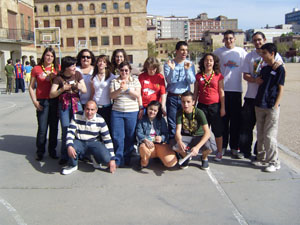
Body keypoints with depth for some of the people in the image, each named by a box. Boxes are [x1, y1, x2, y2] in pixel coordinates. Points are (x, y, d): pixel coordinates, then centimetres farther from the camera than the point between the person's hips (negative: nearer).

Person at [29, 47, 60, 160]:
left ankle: (52, 150, 22)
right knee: (42, 128, -2)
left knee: (54, 127, 8)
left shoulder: (57, 68, 6)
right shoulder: (36, 69, 2)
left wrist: (55, 77, -7)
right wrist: (35, 101, -5)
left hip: (55, 100, 2)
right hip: (42, 101, -2)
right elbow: (31, 87, 4)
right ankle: (40, 152, 14)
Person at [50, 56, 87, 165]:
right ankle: (64, 156, 8)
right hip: (64, 105, -2)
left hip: (76, 103, 2)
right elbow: (51, 95, -5)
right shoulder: (59, 78, -4)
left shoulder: (77, 74, 3)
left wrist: (80, 87, -16)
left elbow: (85, 90, 6)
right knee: (65, 130, -4)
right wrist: (62, 89, -21)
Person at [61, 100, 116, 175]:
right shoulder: (77, 116, -9)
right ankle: (73, 166, -1)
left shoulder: (100, 120, -10)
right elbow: (70, 132, -9)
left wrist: (112, 159, -8)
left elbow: (107, 139, -6)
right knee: (72, 147, -35)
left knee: (106, 158, -27)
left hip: (94, 143, 0)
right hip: (79, 142, 0)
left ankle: (96, 158, 13)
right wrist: (69, 146, -31)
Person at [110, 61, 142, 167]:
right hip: (117, 112, 1)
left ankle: (127, 159, 16)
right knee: (117, 136, -3)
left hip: (132, 112, 0)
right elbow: (111, 96, 1)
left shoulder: (135, 81, 8)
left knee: (130, 137, 3)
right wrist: (119, 89, -17)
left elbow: (138, 95, -3)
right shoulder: (114, 81, 10)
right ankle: (118, 160, 7)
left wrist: (127, 89, -16)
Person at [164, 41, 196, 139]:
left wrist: (187, 69, -20)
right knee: (172, 124, 2)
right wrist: (172, 69, -24)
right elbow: (169, 80, -8)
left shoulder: (190, 64, 5)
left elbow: (192, 81, -5)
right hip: (172, 97, -1)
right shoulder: (168, 64, 0)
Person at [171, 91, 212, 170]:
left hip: (199, 137, -2)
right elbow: (178, 131, -21)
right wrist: (180, 142, -46)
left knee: (208, 148, -35)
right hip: (186, 137, 2)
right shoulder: (180, 113, -12)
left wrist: (197, 147, -42)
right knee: (174, 143, -31)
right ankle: (185, 156, 5)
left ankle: (204, 158, 6)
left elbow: (207, 132, -28)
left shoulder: (199, 112, -20)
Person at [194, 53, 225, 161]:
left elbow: (221, 93, 2)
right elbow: (195, 93, 10)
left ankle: (219, 152, 15)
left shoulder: (218, 76, 2)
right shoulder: (199, 76, 6)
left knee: (217, 130, 4)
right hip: (202, 105, 2)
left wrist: (223, 107, -2)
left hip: (215, 105, -1)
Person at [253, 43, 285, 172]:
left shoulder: (279, 69, -5)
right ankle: (261, 158, 23)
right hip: (259, 105, 7)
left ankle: (274, 162, 5)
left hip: (271, 107, -7)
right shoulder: (264, 69, 14)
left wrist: (276, 105, -13)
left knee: (270, 135, -6)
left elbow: (280, 89, -8)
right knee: (260, 134, 12)